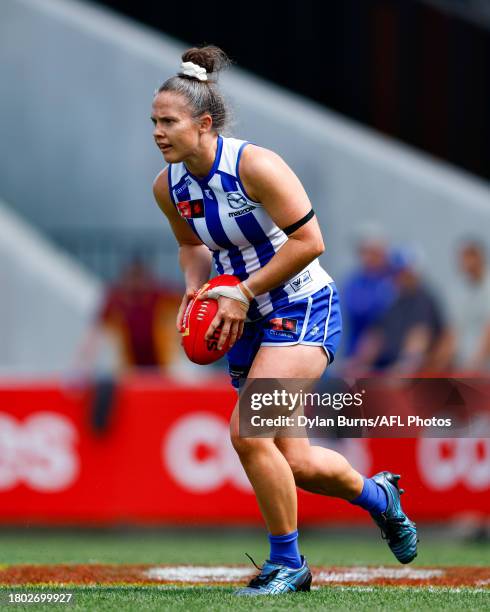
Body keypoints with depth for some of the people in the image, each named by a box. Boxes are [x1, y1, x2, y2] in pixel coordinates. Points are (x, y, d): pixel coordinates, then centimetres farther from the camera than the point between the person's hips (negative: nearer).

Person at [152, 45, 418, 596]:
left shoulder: (254, 166, -22)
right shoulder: (168, 186, -1)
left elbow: (308, 241, -20)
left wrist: (243, 293, -19)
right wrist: (194, 287, -2)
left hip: (303, 309, -7)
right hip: (251, 322, 7)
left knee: (247, 432, -22)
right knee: (291, 462, 9)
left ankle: (287, 564, -6)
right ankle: (376, 494, 41)